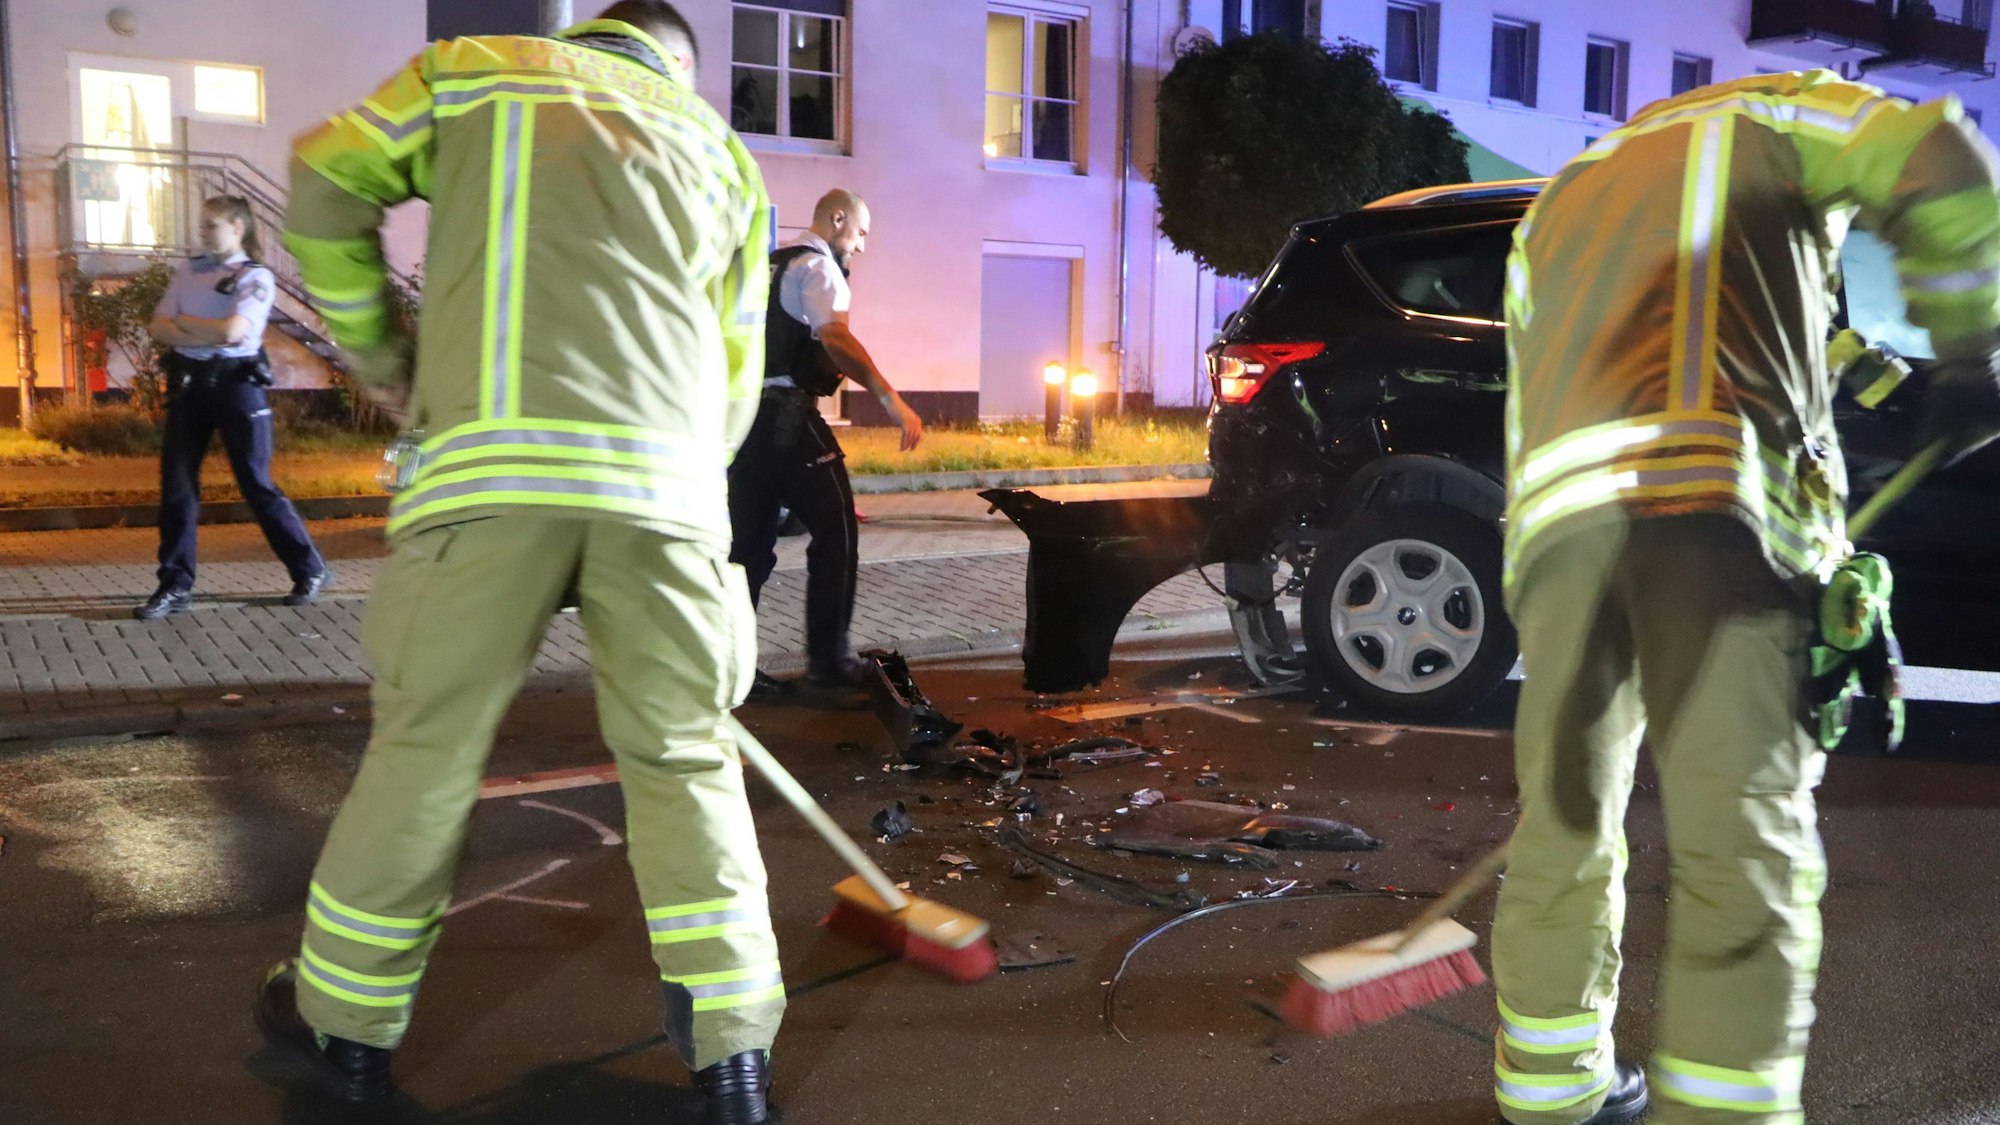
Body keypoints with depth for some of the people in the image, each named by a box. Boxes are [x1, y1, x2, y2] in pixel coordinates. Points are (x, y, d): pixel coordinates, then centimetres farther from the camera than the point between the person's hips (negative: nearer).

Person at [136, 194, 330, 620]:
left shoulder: (256, 278, -4)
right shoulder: (188, 271, 12)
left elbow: (231, 331, -18)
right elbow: (159, 329, 4)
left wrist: (183, 322, -5)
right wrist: (208, 335, -12)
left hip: (236, 383, -5)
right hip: (188, 383, 5)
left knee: (256, 485, -1)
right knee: (176, 484, 3)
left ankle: (310, 570, 13)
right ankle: (175, 586, 10)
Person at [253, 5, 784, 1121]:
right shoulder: (723, 151, 25)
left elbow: (326, 182, 17)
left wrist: (377, 349, 26)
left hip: (494, 465, -1)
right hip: (668, 484, 2)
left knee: (430, 740, 10)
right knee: (686, 757, 10)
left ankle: (347, 1017, 26)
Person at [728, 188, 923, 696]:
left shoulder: (771, 266, 22)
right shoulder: (818, 266, -6)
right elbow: (835, 336, -24)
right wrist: (890, 398, -32)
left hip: (744, 412, 8)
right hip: (787, 417, -8)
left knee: (750, 541, 10)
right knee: (835, 532, 3)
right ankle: (828, 656, 5)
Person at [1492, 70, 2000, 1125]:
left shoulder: (1555, 208, 38)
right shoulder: (1761, 116, 24)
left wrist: (1531, 582, 28)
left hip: (1560, 509, 5)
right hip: (1712, 494, -5)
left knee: (1564, 818, 14)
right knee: (1745, 847, -4)